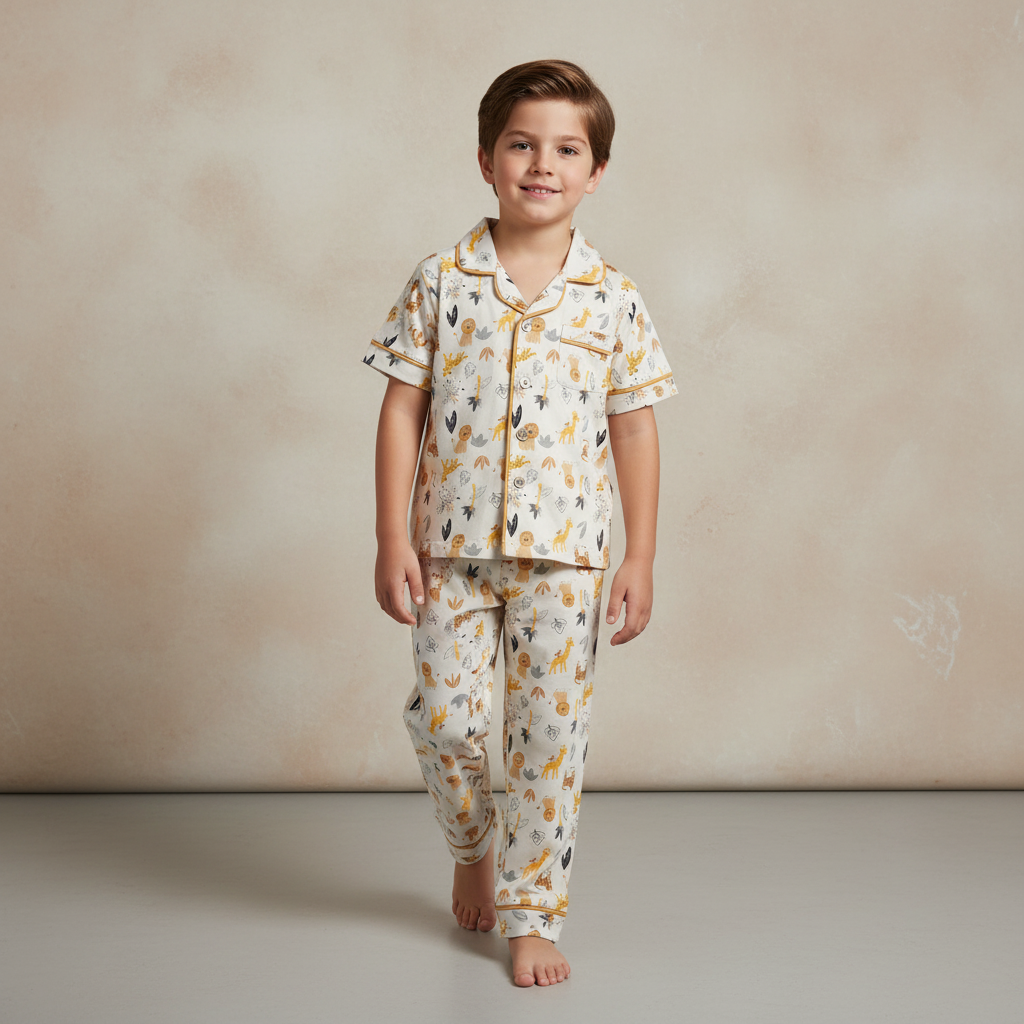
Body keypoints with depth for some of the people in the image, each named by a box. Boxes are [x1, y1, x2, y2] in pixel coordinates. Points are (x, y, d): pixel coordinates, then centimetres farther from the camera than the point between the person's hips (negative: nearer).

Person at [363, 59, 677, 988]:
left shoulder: (614, 300, 0)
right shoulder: (440, 282, 0)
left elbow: (635, 431, 4)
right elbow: (402, 411, 1)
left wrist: (640, 560, 2)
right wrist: (392, 538, -4)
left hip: (564, 554, 0)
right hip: (451, 549, 1)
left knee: (550, 736, 3)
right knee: (445, 720, 5)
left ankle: (533, 914, 18)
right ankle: (473, 849, 36)